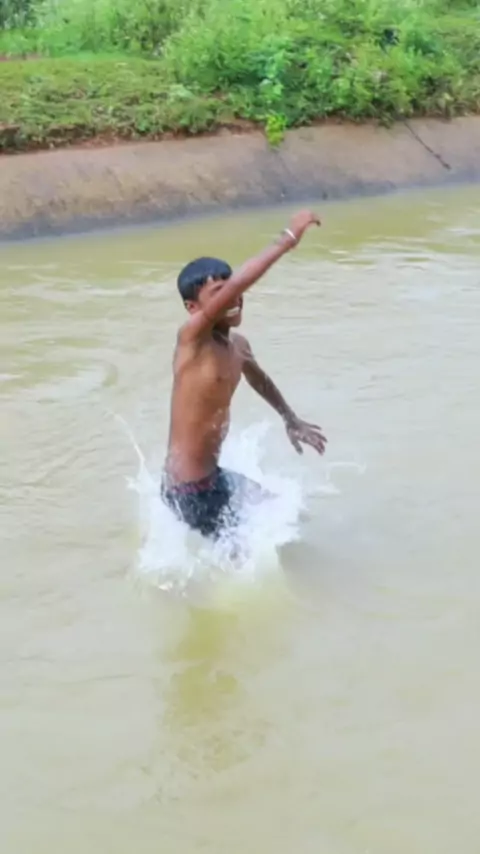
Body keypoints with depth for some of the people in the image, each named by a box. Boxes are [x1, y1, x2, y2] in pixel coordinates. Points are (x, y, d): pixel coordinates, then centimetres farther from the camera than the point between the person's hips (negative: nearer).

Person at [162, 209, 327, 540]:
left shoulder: (238, 344, 3)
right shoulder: (192, 338, -23)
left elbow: (258, 378, 27)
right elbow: (232, 287, -40)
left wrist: (291, 419, 38)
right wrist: (287, 240, -37)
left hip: (213, 474, 9)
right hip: (190, 487, -9)